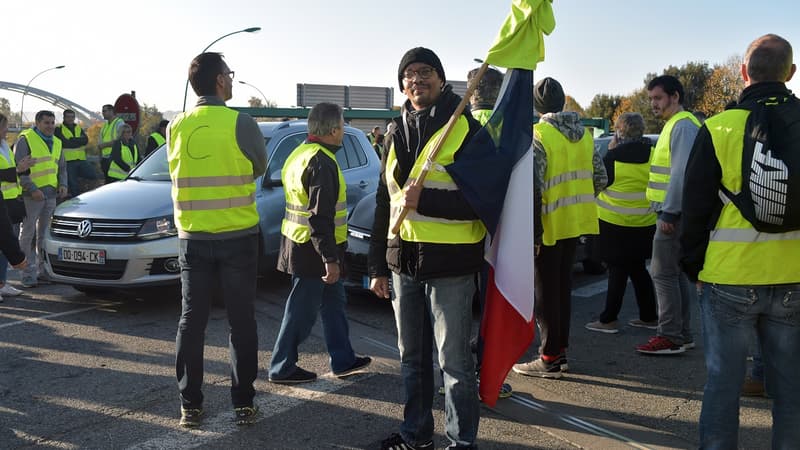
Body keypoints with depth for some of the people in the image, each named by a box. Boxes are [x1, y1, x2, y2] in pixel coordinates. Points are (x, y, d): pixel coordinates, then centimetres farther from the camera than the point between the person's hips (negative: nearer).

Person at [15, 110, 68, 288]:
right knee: (28, 234, -2)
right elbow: (18, 167, -11)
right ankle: (28, 273, 2)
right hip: (31, 195, -6)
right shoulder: (25, 140, -6)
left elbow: (62, 167, 24)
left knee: (46, 234, 12)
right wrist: (32, 189, -18)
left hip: (51, 194, 7)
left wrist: (63, 184, 6)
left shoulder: (56, 142, 16)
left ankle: (44, 269, 22)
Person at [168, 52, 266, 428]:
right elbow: (260, 168, 4)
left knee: (192, 321, 10)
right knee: (241, 321, 8)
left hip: (192, 238, 3)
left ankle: (190, 405, 15)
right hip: (237, 236, -2)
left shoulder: (177, 127, -1)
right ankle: (243, 402, 13)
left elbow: (178, 172, 11)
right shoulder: (240, 123, -10)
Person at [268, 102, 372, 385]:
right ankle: (282, 368, 12)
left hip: (298, 242, 10)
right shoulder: (322, 163, -20)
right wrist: (330, 259, -24)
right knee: (303, 310, 1)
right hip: (312, 250, -10)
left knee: (334, 301, 17)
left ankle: (343, 360, 26)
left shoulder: (300, 153, 13)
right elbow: (321, 217, -25)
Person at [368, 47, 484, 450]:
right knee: (411, 356, 17)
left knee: (454, 359, 3)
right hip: (404, 261, 6)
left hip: (450, 263, -6)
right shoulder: (396, 132, 11)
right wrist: (378, 265, 14)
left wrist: (424, 200, -23)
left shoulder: (466, 129, -8)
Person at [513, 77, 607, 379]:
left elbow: (532, 186, -21)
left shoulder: (538, 135, -15)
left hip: (550, 223, -7)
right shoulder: (583, 134, 8)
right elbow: (600, 179, 10)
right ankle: (560, 349, 25)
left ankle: (550, 359, 9)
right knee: (563, 286, 17)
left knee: (547, 290, 3)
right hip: (576, 221, 7)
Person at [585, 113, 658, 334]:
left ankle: (608, 319, 5)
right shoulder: (652, 154, -1)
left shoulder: (614, 155, -14)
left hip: (616, 224, -5)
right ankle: (649, 316, 22)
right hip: (645, 223, 5)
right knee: (638, 268, 16)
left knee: (618, 270, 0)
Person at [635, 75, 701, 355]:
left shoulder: (683, 125, -12)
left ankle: (670, 337, -2)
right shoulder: (674, 125, 20)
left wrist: (669, 212, -22)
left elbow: (682, 172, -21)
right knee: (676, 273, 13)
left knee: (663, 273, -7)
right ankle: (682, 334, 20)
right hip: (672, 212, 10)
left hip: (674, 213, -10)